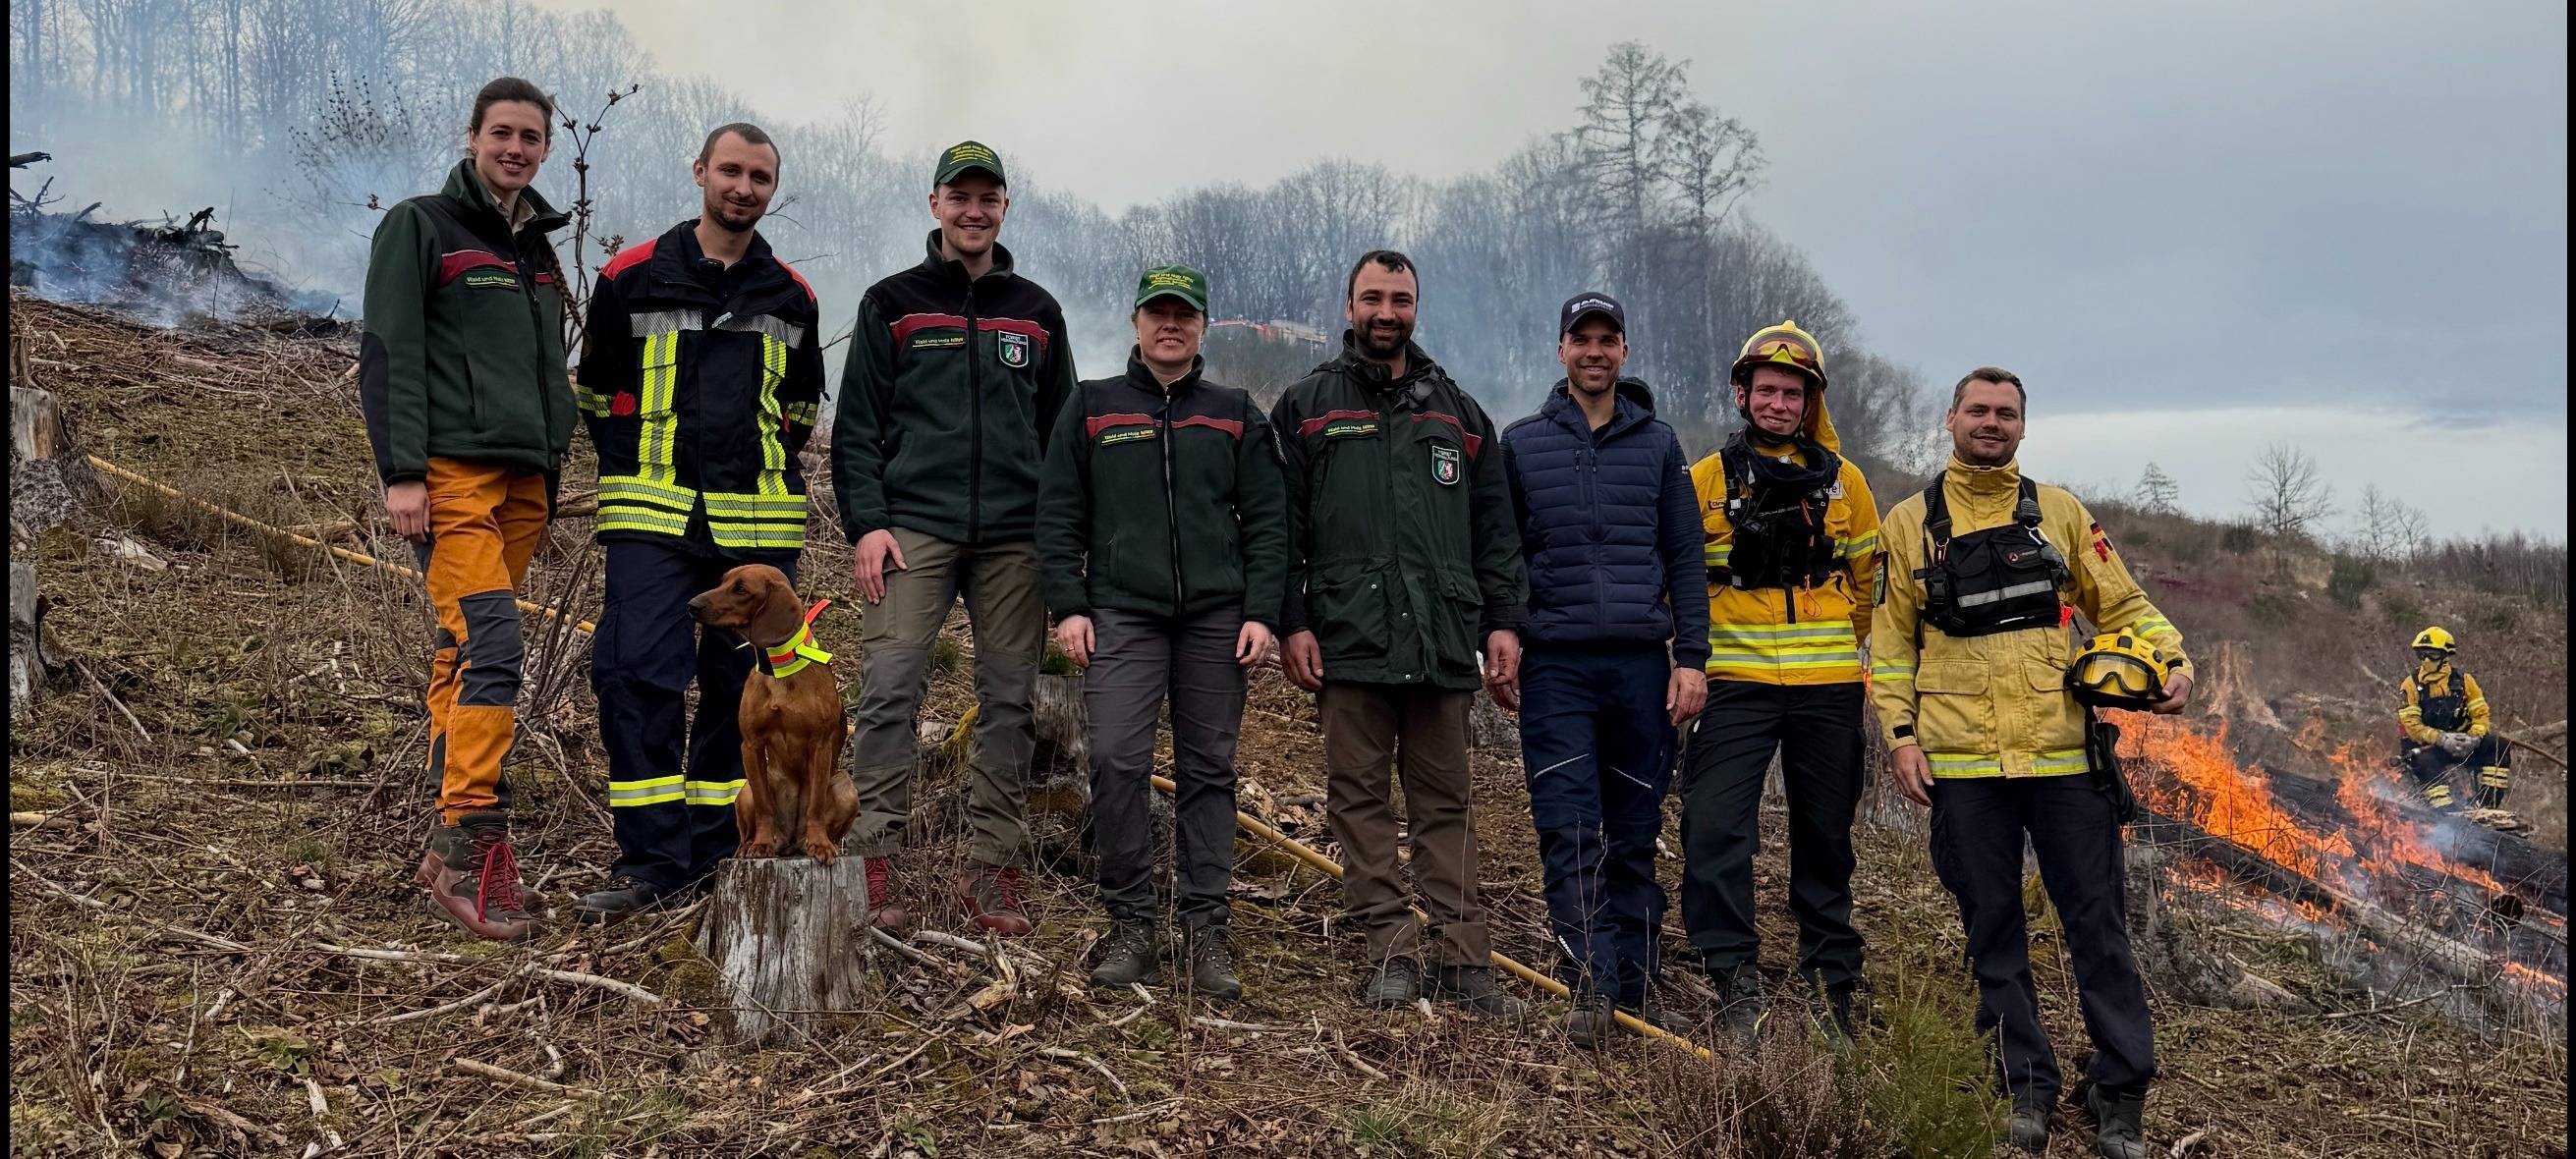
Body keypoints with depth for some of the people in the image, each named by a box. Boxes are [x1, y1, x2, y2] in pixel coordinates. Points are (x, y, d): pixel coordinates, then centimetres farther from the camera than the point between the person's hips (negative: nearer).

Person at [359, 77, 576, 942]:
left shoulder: (540, 248, 21)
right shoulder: (420, 227, 1)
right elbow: (387, 355, -6)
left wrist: (552, 471, 21)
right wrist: (402, 472, -14)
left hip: (522, 480, 6)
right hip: (451, 471, -6)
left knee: (465, 654, 6)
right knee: (490, 647, -17)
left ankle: (451, 846, 9)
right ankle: (474, 845, -15)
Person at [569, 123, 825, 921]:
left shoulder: (792, 298, 12)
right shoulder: (632, 278, 5)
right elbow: (597, 392, 13)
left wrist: (761, 475, 13)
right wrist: (640, 473, 9)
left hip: (759, 522, 2)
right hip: (654, 515, -2)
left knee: (742, 684, 4)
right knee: (640, 672, -13)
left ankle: (715, 855, 15)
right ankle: (652, 861, -7)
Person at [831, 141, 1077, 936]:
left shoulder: (1036, 311, 16)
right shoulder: (892, 304, 9)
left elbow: (1061, 430, 17)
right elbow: (856, 424, 5)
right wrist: (866, 522, -7)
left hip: (1015, 538, 2)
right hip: (914, 527, -2)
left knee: (1009, 701, 2)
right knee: (889, 692, -10)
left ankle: (993, 871, 9)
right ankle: (874, 865, -4)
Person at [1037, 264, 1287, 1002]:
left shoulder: (1236, 416, 14)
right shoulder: (1091, 408, 13)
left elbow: (1267, 521, 9)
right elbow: (1059, 516, 8)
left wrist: (1262, 613, -2)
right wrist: (1068, 606, -2)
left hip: (1217, 618, 1)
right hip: (1122, 615, -1)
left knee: (1209, 771, 2)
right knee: (1117, 762, -12)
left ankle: (1206, 931, 8)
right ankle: (1131, 927, -1)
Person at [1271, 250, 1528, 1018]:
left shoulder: (1457, 412, 17)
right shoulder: (1307, 407, 9)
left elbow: (1494, 528, 15)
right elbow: (1282, 528, 3)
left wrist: (1503, 621, 6)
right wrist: (1291, 623, -6)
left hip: (1443, 640, 2)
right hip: (1349, 638, -2)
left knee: (1446, 801, 5)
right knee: (1359, 796, 1)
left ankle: (1462, 960, 8)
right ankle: (1390, 953, 8)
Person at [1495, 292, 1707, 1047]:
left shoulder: (1658, 444, 11)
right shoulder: (1521, 444, 9)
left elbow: (1684, 559, 9)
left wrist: (1691, 658, 1)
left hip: (1642, 662, 1)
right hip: (1555, 665, -1)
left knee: (1636, 836, 6)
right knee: (1570, 833, -7)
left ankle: (1635, 986, 14)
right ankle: (1589, 989, -4)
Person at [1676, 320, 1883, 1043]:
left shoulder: (1842, 479, 8)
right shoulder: (1705, 480, 2)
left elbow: (1871, 575, 19)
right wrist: (1701, 643, 8)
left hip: (1828, 685, 2)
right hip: (1737, 682, -2)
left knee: (1825, 833, 10)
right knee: (1715, 824, -14)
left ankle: (1831, 978, 23)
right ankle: (1736, 979, -6)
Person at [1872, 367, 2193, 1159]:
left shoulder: (2060, 513, 10)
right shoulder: (1910, 523, 7)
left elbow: (2121, 606, 13)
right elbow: (1891, 640, 7)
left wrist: (2174, 658, -5)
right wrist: (1900, 735, -2)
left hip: (2062, 752, 0)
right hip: (1962, 761, 0)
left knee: (2097, 922, 3)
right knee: (1992, 931, 6)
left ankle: (2122, 1094, 13)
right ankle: (2027, 1090, 17)